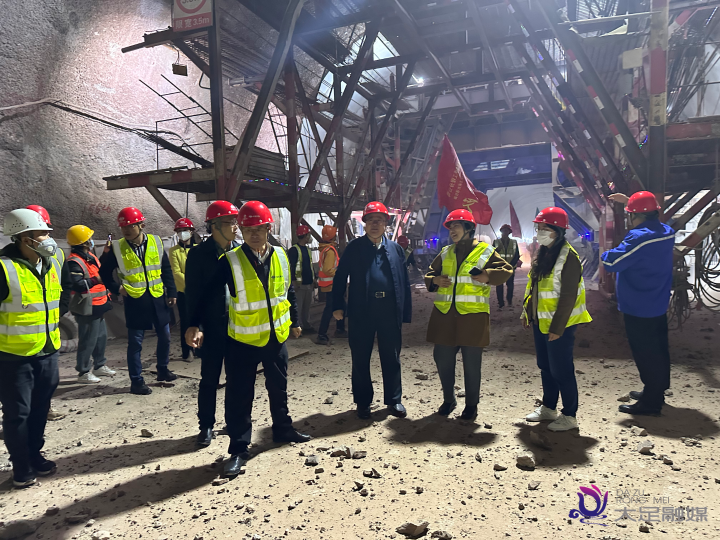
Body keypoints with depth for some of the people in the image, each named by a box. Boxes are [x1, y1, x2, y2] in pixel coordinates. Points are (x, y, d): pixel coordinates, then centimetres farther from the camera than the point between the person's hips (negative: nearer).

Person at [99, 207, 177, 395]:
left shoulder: (156, 242, 0)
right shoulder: (117, 248, -4)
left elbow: (166, 269, 6)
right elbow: (104, 271, 8)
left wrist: (171, 292, 4)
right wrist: (116, 288, -3)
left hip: (157, 298, 3)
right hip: (134, 301, -2)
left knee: (164, 336, 13)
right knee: (135, 342, 3)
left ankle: (162, 370, 34)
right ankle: (136, 381, 15)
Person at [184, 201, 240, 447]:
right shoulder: (198, 254, -6)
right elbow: (192, 293, -6)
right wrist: (193, 325, -13)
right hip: (212, 326, -2)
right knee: (209, 380, 9)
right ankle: (206, 426, 26)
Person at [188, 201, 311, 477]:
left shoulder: (281, 257, 0)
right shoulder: (229, 261, -12)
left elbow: (289, 292, 11)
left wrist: (295, 321, 15)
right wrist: (198, 326, -21)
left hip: (277, 336, 4)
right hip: (242, 340, -4)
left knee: (278, 387, 20)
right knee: (239, 396, 2)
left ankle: (282, 429, 41)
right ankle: (239, 449, 16)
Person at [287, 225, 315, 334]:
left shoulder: (307, 249, 16)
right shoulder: (294, 250, -10)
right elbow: (291, 267, -14)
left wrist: (313, 280, 18)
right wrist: (294, 282, -17)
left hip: (309, 284, 8)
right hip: (299, 284, -8)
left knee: (307, 306, 15)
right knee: (297, 307, -5)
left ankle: (306, 325, 24)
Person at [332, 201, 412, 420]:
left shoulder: (395, 248, 8)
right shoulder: (354, 247, 3)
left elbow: (404, 281, 7)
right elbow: (340, 277, 1)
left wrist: (406, 311, 3)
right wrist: (338, 306, -7)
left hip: (390, 311, 2)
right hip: (362, 311, -1)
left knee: (392, 358, 10)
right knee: (361, 359, 8)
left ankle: (394, 400, 26)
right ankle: (363, 402, 24)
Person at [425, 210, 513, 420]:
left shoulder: (485, 252, 1)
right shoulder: (445, 253, 13)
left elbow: (506, 270, -1)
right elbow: (430, 273, 19)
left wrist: (488, 276, -18)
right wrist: (434, 280, -3)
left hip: (473, 316, -4)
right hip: (445, 315, 4)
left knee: (472, 364, 5)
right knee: (442, 359, 10)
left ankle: (471, 405, 22)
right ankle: (448, 400, 29)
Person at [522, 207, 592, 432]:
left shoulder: (569, 258, -17)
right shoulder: (542, 255, 10)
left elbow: (568, 297, -19)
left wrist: (557, 327, -20)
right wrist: (527, 312, 15)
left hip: (559, 325, -8)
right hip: (540, 322, 9)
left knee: (561, 370, 0)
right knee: (545, 367, 17)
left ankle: (569, 415, 15)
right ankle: (548, 408, 32)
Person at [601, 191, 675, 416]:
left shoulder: (638, 238, -24)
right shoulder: (667, 233, 4)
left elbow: (611, 262, -24)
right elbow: (652, 218, 28)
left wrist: (605, 253, -3)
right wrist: (630, 202, 27)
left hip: (638, 309, -9)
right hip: (659, 306, 9)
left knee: (645, 354, 1)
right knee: (658, 350, 19)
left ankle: (650, 402, 11)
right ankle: (657, 392, 35)